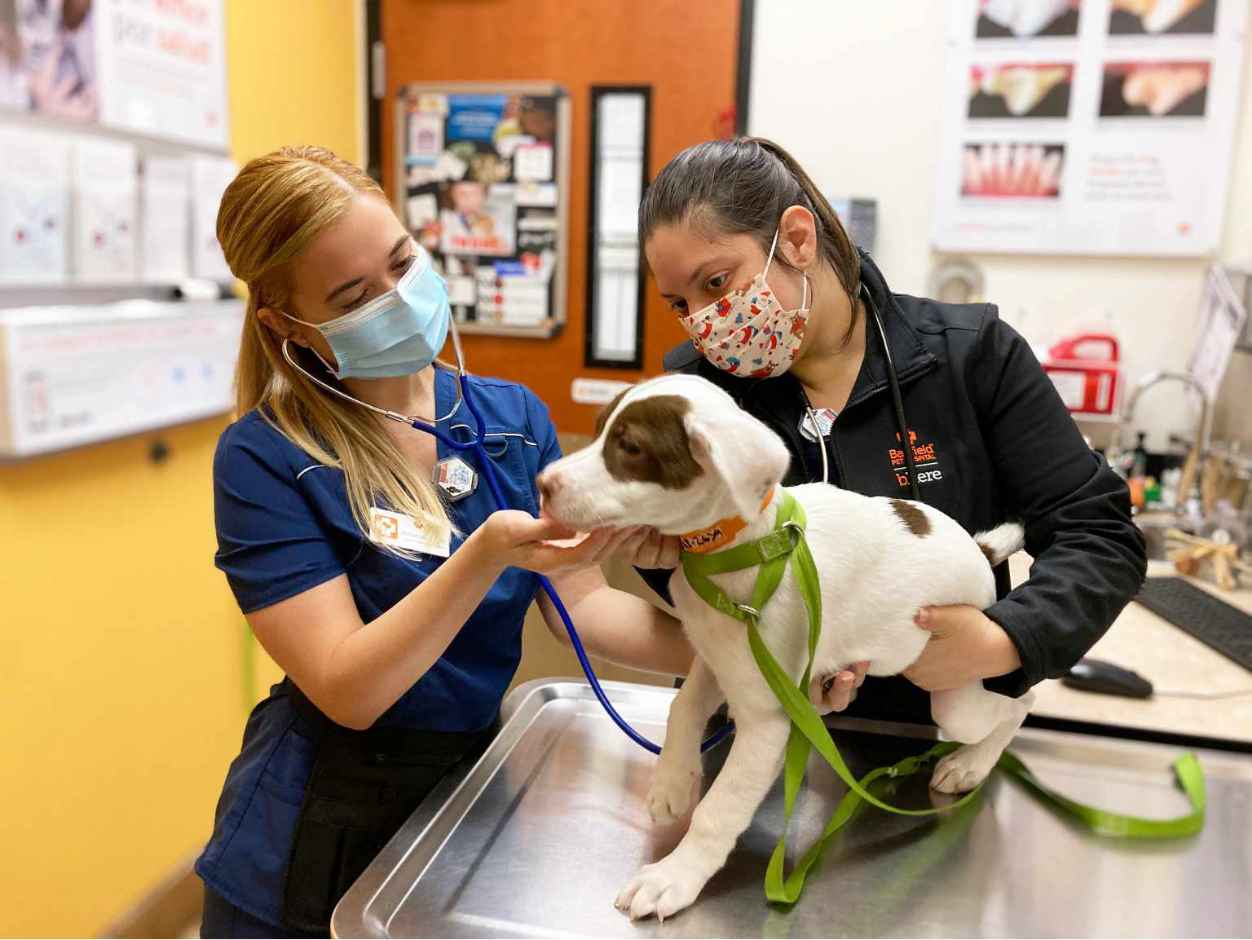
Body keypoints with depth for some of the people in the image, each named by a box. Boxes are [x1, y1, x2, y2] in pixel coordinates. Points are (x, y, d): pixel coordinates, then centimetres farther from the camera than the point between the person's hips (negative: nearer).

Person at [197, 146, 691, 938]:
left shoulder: (514, 419, -4)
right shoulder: (264, 457, -16)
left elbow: (586, 608, -7)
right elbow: (348, 692, -21)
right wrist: (487, 554, -34)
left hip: (475, 783, 4)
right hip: (320, 836, -3)